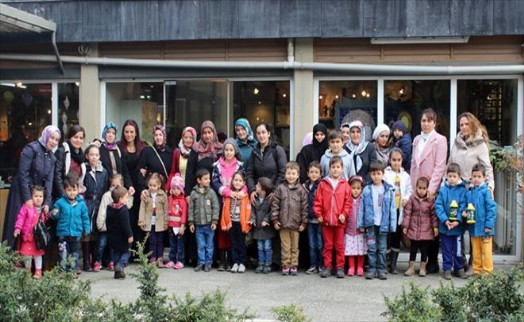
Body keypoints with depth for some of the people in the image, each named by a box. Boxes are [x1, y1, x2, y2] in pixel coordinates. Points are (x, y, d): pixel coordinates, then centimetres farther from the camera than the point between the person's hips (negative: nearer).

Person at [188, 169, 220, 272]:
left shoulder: (211, 192, -2)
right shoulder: (194, 193, 1)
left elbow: (216, 207, -2)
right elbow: (191, 209, 5)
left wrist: (214, 221, -8)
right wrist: (191, 223, 2)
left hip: (209, 224, -1)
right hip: (198, 225, 1)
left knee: (209, 245, 7)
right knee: (200, 245, 8)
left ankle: (208, 263, 16)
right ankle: (201, 262, 17)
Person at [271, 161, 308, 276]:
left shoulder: (301, 190, -1)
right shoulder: (280, 188, 1)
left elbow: (304, 206, 0)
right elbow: (275, 204, 1)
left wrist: (304, 222, -2)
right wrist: (275, 220, -3)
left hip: (296, 223, 0)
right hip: (283, 223, 0)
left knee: (295, 247, 8)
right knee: (285, 246, 6)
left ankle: (293, 265, 16)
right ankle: (285, 265, 12)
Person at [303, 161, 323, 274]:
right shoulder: (305, 186, 8)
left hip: (319, 219, -5)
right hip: (310, 219, 5)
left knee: (320, 245, 2)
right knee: (312, 245, 10)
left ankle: (321, 266, 12)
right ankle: (313, 266, 17)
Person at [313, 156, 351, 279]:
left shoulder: (345, 185, 0)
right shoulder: (323, 184, 1)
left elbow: (348, 202, 0)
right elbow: (318, 201, 1)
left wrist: (344, 214, -9)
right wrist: (319, 214, -5)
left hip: (339, 220, -1)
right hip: (326, 220, 1)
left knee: (339, 245, 7)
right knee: (327, 245, 10)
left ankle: (340, 267, 14)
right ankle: (327, 267, 16)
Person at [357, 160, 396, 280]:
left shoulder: (389, 190, -2)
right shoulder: (366, 190, -1)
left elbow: (392, 209, -1)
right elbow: (362, 208, 1)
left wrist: (392, 225, -5)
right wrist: (360, 224, -1)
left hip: (383, 224, 0)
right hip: (370, 223, 0)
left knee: (382, 248, 8)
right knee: (371, 248, 5)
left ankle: (381, 270, 16)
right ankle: (372, 269, 13)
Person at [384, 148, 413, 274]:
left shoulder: (405, 175, 10)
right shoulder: (385, 173, -3)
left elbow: (409, 190, 11)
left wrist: (406, 198, -7)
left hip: (399, 209, 4)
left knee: (397, 237, 8)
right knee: (387, 236, -3)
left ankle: (393, 264, 16)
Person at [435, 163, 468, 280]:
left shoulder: (462, 190, -4)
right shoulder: (443, 190, -2)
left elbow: (463, 206, -7)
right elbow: (438, 206, -5)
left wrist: (458, 220, -17)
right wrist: (445, 220, -15)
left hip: (458, 226, -1)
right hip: (444, 225, 1)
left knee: (458, 248, 10)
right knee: (446, 249, 10)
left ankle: (459, 268, 23)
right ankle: (447, 269, 18)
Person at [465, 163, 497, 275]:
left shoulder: (486, 191, -11)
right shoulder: (470, 192, 7)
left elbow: (492, 208, -13)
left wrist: (488, 225, -16)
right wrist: (464, 212, -6)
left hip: (484, 228, -6)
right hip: (473, 228, 6)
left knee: (486, 252, 2)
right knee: (476, 252, 15)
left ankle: (487, 272, 11)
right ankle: (477, 271, 24)